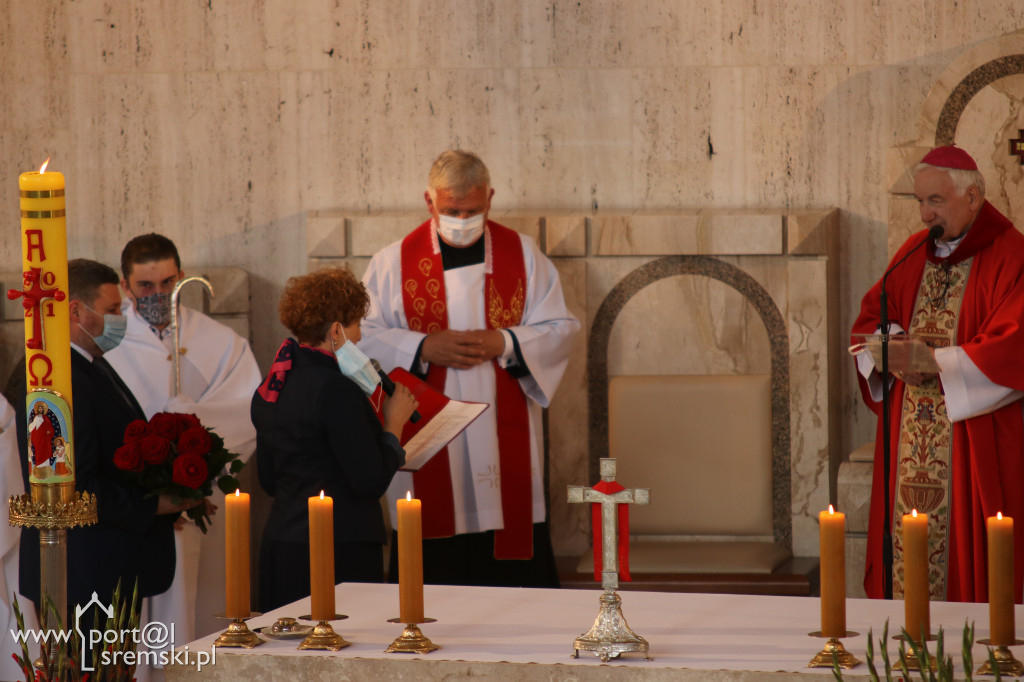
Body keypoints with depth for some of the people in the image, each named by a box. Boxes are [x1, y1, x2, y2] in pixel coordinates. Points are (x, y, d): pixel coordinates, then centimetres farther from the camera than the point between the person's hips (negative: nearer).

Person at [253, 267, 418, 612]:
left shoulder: (268, 390, 10)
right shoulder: (336, 391, -16)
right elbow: (372, 483, -16)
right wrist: (394, 424, -1)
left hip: (279, 546, 9)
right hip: (338, 553, -9)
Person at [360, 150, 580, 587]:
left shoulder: (523, 254, 8)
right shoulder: (393, 263, 5)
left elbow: (560, 329, 5)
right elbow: (366, 337, 2)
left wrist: (503, 343, -12)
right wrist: (425, 349, -14)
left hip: (505, 438, 1)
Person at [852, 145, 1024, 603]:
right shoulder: (913, 253, 14)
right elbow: (870, 320, 18)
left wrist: (934, 361, -19)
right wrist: (892, 349, -5)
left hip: (976, 441, -6)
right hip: (910, 443, 6)